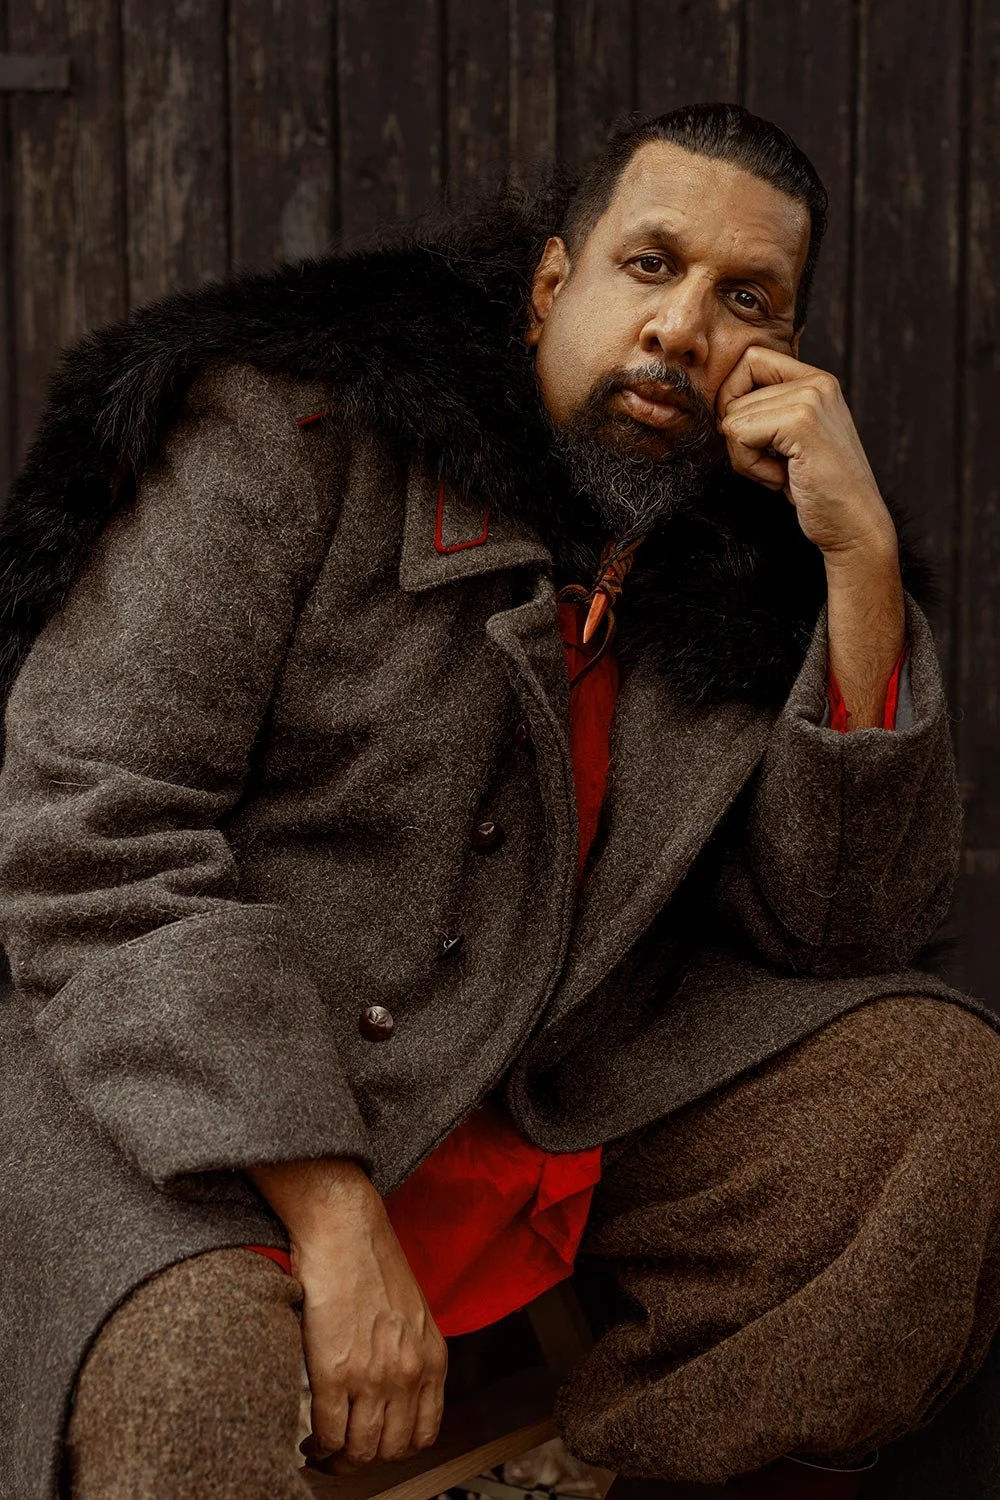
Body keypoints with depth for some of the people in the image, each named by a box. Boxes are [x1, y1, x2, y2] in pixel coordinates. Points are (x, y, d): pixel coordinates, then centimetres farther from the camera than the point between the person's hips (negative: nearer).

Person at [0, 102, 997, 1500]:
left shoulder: (753, 575, 4)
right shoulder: (289, 436, -9)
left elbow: (846, 927, -1)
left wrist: (863, 558, -11)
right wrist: (336, 1218, -22)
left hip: (575, 1111, 5)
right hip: (202, 1103, -4)